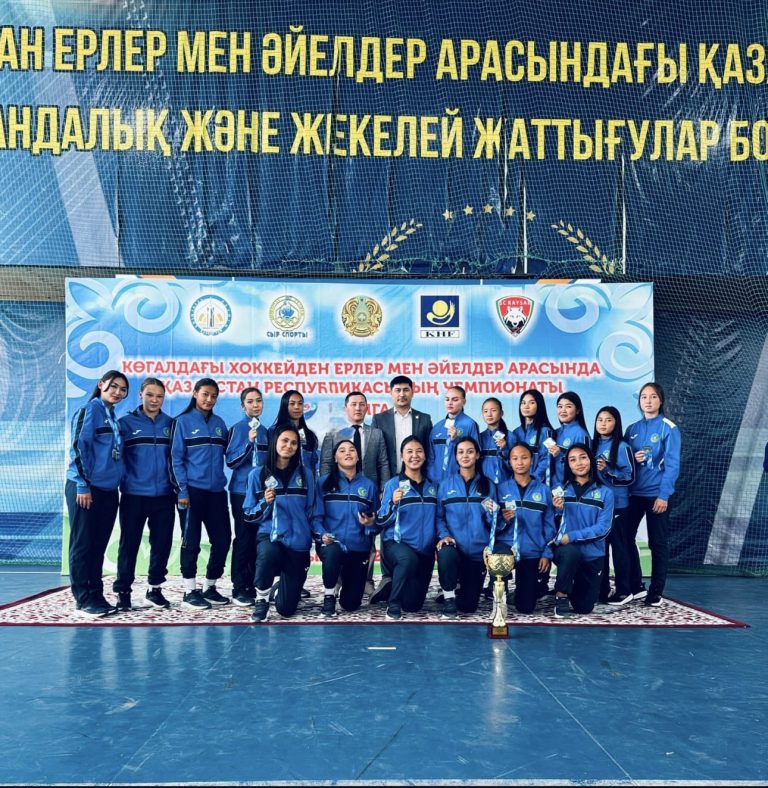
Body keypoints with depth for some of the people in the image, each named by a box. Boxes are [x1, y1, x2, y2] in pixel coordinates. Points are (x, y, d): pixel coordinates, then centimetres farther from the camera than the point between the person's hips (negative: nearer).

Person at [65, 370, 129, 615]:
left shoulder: (113, 417, 16)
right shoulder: (90, 409, -6)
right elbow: (79, 446, -13)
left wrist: (117, 483, 13)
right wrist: (83, 485, -16)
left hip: (108, 490, 7)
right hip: (85, 488, -7)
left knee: (99, 545, 11)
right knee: (82, 544, -1)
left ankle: (96, 595, 17)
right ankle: (83, 598, 5)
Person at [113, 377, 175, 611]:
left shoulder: (170, 424, 8)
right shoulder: (126, 423, 0)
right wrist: (122, 482, -7)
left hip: (163, 495, 3)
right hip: (134, 495, -2)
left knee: (162, 543, 8)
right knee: (129, 544, 4)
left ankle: (155, 588, 22)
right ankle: (122, 591, 15)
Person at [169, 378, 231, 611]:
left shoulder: (219, 423, 12)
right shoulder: (183, 421, -2)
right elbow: (176, 458, -6)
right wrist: (181, 490, -12)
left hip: (217, 491, 5)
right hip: (192, 490, -5)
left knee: (222, 539, 6)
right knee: (191, 541, 1)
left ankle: (209, 587, 21)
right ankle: (190, 591, 10)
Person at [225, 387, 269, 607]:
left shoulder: (264, 430, 10)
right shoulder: (237, 428, -6)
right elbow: (231, 461, -12)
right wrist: (249, 442, -23)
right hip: (243, 491, -5)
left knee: (259, 538, 7)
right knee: (244, 538, -3)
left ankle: (254, 585, 15)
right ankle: (239, 588, 3)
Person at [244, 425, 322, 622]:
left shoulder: (305, 474, 4)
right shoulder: (258, 475, 1)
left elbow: (314, 511, 8)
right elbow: (249, 515, 2)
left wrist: (320, 532, -9)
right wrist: (265, 503, -16)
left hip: (298, 541, 1)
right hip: (269, 535, -1)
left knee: (286, 608, 1)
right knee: (268, 553, -40)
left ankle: (285, 584, 39)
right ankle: (261, 600, -11)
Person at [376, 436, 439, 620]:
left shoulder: (432, 485, 8)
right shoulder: (393, 484, -5)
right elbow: (381, 521, -10)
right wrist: (393, 503, -26)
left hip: (425, 550, 5)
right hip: (396, 543, -5)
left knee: (413, 604, 6)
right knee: (409, 558, -40)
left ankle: (392, 583, 38)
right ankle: (393, 605, -18)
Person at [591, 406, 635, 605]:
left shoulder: (622, 447, -7)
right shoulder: (593, 445, 10)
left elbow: (630, 476, -12)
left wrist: (607, 470, -21)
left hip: (616, 504, -6)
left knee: (618, 547, 0)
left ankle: (623, 591, 8)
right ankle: (601, 589, 19)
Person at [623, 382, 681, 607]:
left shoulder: (669, 428, -6)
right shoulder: (632, 429, 9)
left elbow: (672, 465, -10)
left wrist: (664, 495, -17)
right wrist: (631, 459, -9)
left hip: (657, 493, -5)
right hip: (633, 492, 5)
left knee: (658, 543, 3)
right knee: (626, 537, 7)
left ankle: (656, 592, 13)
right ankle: (635, 586, 21)